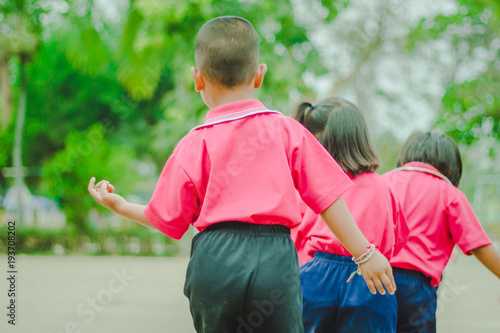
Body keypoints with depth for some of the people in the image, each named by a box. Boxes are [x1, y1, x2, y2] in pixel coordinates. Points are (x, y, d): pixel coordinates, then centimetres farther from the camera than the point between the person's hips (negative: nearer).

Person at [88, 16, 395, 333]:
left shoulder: (193, 145, 4)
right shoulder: (287, 130, 4)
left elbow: (168, 220, 8)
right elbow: (328, 198, 2)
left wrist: (119, 205, 26)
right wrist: (365, 253, 9)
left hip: (214, 258, 1)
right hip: (276, 259, -1)